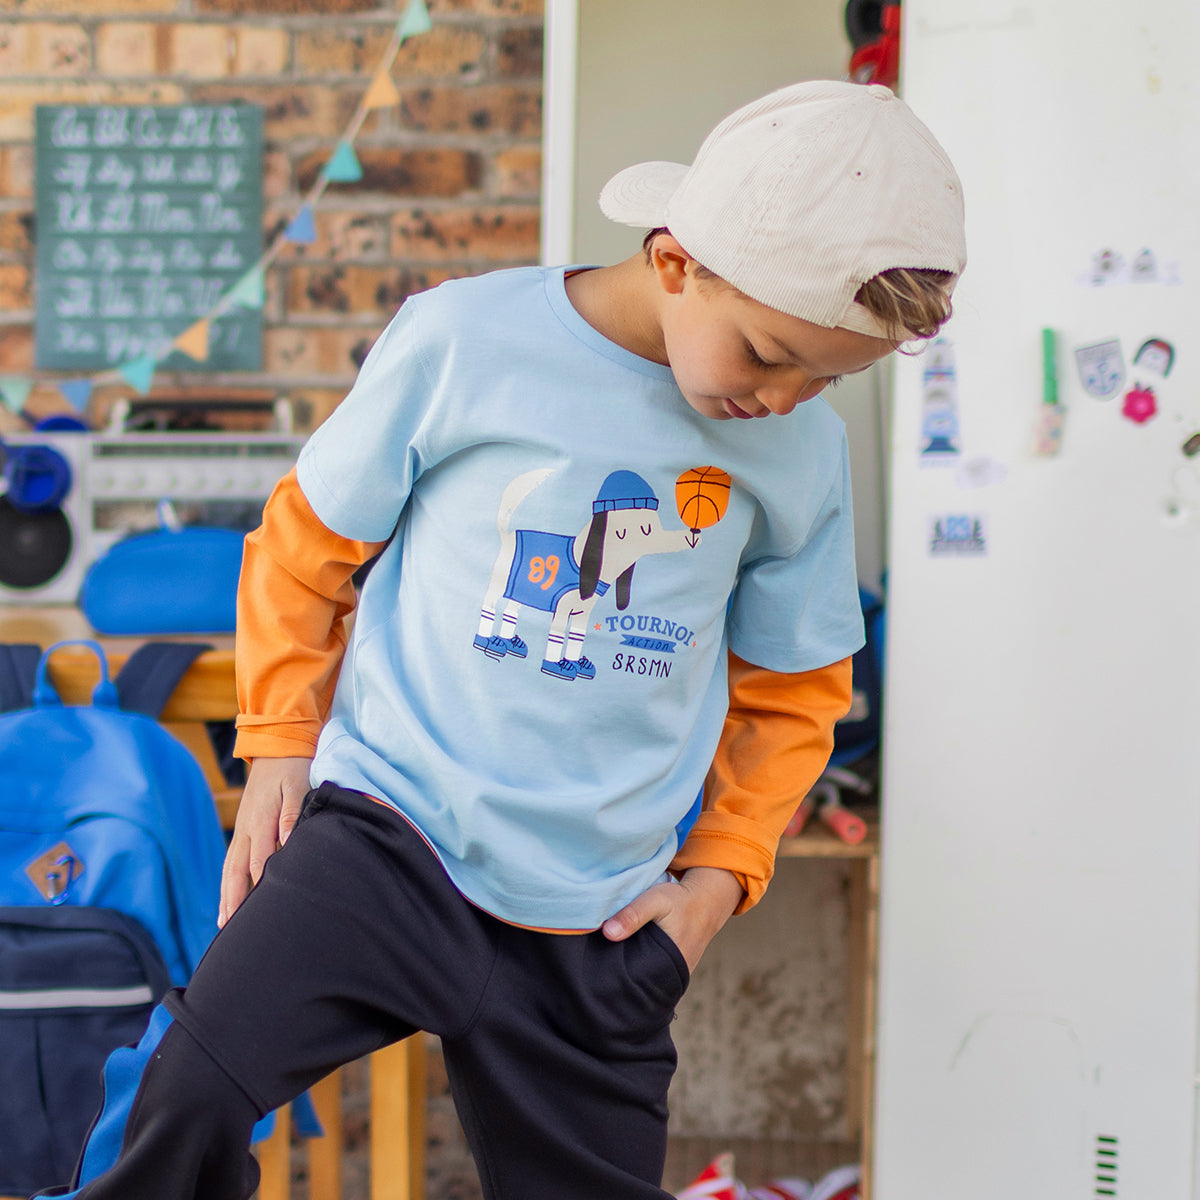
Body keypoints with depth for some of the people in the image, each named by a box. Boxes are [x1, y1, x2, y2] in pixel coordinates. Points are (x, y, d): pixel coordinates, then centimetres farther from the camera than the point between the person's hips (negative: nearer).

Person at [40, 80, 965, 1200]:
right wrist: (279, 742, 1)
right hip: (391, 828, -3)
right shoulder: (464, 341, -8)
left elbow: (791, 687, 15)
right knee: (188, 1097, -23)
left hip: (601, 921, 3)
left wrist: (723, 866, 5)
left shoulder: (803, 449, 2)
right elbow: (307, 543, 5)